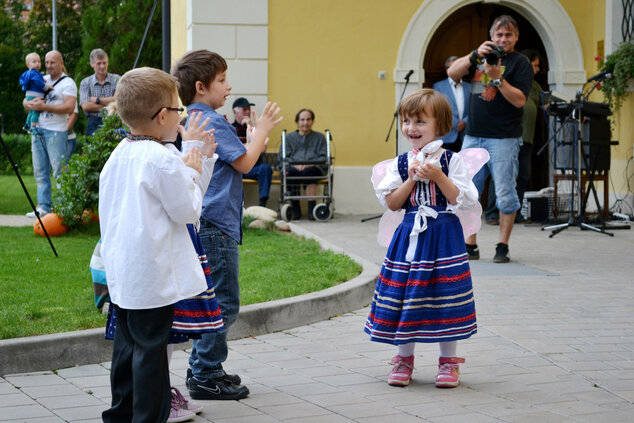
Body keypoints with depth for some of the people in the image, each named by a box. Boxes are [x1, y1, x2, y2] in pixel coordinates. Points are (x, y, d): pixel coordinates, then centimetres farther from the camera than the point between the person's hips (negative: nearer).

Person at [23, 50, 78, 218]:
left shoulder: (67, 83, -3)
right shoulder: (42, 80, 18)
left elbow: (69, 108, -16)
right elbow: (26, 101, 19)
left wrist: (44, 106, -17)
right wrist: (30, 103, -5)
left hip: (56, 132, -7)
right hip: (38, 130, 7)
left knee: (59, 171, -7)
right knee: (40, 171, 6)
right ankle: (43, 206, 9)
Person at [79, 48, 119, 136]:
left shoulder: (116, 79, 5)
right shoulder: (85, 83, 7)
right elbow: (85, 106, -6)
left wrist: (97, 100, -4)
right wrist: (108, 106, -8)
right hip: (94, 124, 1)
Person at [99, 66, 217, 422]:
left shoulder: (119, 156, 9)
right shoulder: (162, 161, -19)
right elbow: (188, 210, -13)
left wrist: (201, 159, 18)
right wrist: (192, 172, 0)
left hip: (122, 272, 9)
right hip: (153, 275, -9)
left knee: (127, 344, 17)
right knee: (151, 347, -2)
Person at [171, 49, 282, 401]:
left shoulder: (192, 121, 16)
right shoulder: (213, 122, -15)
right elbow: (244, 163, -14)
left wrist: (255, 142, 17)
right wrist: (261, 131, -1)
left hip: (205, 223, 11)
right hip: (216, 224, -11)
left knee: (214, 300, 17)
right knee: (224, 302, -5)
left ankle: (202, 369, 23)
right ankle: (206, 377, -2)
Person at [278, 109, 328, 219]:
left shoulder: (319, 137, 23)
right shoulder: (289, 137, 24)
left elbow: (324, 157, 11)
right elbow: (282, 157, 11)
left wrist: (311, 164, -10)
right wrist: (295, 165, -9)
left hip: (314, 168, -1)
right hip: (294, 167, 1)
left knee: (308, 171, -38)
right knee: (289, 172, -36)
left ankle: (311, 209, -39)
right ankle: (295, 209, -28)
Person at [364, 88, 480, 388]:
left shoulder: (452, 161, -2)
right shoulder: (400, 164, 6)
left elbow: (463, 200, -9)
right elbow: (391, 203, 0)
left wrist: (438, 176, -17)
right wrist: (412, 179, -11)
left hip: (443, 235, -3)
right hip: (410, 234, 3)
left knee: (444, 296, -1)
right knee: (405, 294, 4)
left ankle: (448, 361, 13)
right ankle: (404, 359, 19)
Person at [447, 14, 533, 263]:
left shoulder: (520, 64, 0)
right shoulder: (481, 58, 15)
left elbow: (519, 100, -10)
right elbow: (452, 73, 2)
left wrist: (498, 78, -20)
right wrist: (476, 55, -11)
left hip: (504, 139, -5)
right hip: (473, 137, 5)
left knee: (505, 194, -3)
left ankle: (503, 247, 5)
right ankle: (470, 246, 10)